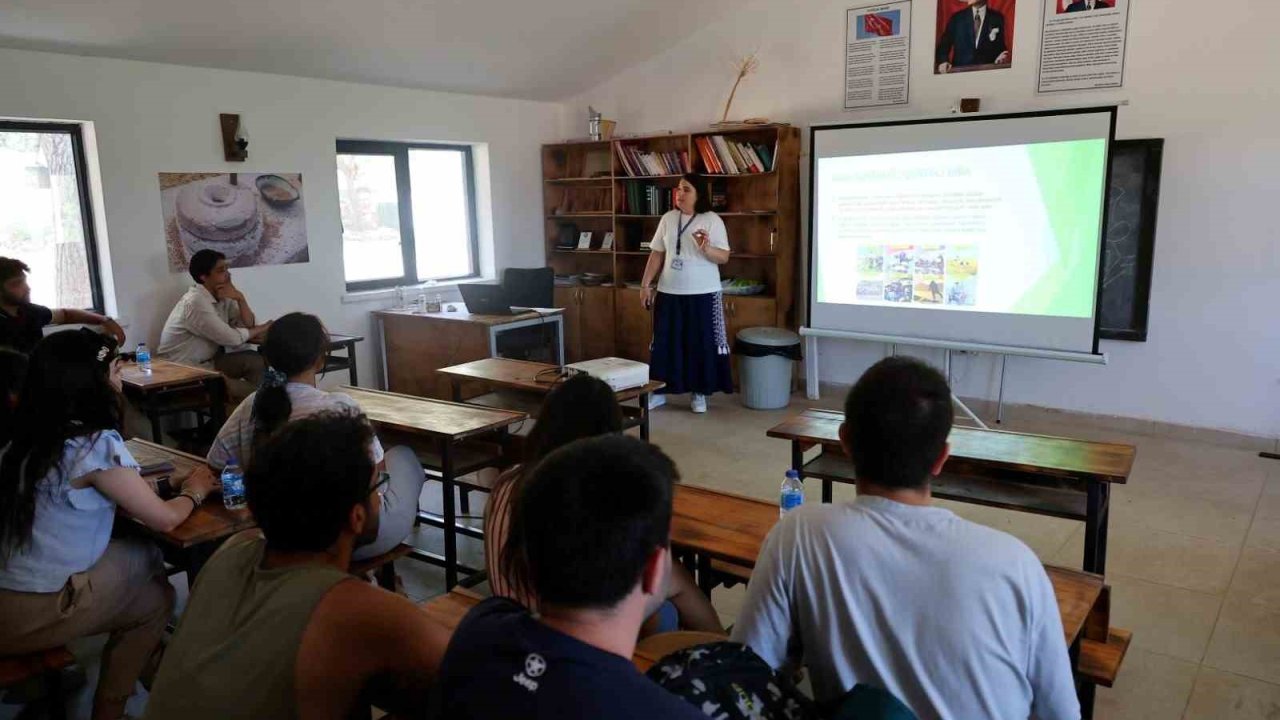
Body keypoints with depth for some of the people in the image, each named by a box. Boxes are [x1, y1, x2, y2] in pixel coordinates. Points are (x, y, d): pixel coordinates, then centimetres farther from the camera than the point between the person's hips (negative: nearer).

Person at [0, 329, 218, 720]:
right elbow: (164, 519, -9)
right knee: (158, 598, 13)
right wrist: (193, 493, 9)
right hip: (32, 616, -7)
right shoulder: (97, 444, -18)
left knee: (143, 559, 16)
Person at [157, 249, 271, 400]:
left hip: (207, 361, 8)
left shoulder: (222, 296, 3)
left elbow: (249, 325, -3)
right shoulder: (195, 302, -22)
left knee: (255, 360, -10)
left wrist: (240, 298, -17)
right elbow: (232, 339, -22)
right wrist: (262, 329, -6)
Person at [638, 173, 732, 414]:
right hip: (669, 293, 3)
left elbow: (724, 257, -9)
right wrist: (645, 284, 4)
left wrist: (706, 248, -28)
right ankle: (659, 391, 19)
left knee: (702, 343, 3)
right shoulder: (668, 218, 6)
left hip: (703, 294, -3)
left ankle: (700, 394, 17)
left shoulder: (712, 220, -6)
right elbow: (657, 254, 8)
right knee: (665, 342, 8)